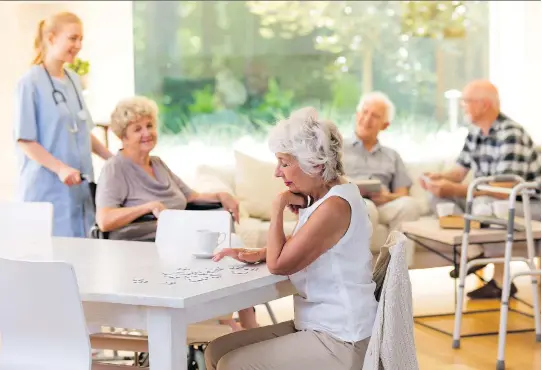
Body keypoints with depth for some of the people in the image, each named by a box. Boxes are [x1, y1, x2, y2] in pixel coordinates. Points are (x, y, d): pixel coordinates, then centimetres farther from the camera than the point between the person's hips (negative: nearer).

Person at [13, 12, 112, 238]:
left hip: (78, 185, 7)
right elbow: (24, 140, -12)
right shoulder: (30, 83, -10)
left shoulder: (73, 80, 10)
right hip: (47, 187, -7)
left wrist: (112, 158, 12)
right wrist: (60, 168, -22)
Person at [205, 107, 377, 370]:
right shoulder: (325, 196, 9)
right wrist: (256, 255, 5)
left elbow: (278, 264, -19)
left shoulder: (335, 206, -23)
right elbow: (288, 249, 24)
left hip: (339, 341, -10)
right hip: (317, 326, 10)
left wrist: (279, 205, -9)